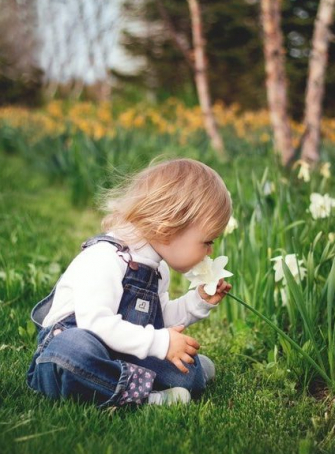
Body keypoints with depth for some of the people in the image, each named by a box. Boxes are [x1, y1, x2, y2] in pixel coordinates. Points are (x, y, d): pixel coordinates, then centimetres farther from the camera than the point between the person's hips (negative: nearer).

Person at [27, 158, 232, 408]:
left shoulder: (158, 269, 11)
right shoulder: (104, 258, -20)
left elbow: (161, 319, 22)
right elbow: (95, 322, -31)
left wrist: (199, 301, 8)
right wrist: (160, 342, -28)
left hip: (121, 357, 8)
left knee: (190, 376, -14)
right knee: (74, 347, -44)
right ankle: (141, 391, -34)